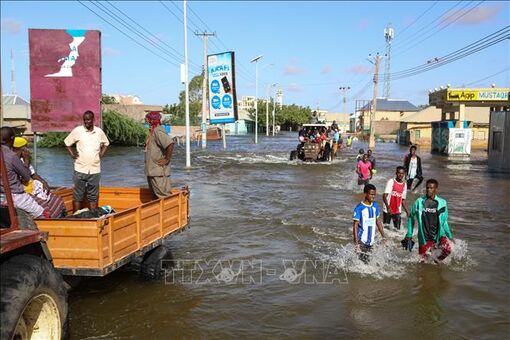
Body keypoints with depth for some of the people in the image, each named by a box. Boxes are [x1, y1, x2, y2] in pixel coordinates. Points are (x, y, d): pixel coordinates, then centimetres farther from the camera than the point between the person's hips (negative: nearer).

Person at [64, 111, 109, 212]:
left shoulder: (99, 132, 4)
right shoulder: (77, 131, -3)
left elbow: (106, 143, 21)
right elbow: (67, 143, 8)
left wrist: (101, 154, 8)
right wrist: (72, 154, -1)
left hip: (95, 169, 2)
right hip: (80, 169, -2)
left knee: (93, 196, 10)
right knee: (77, 196, 3)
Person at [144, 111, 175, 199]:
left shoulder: (157, 131, -17)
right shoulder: (154, 131, 14)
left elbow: (170, 144, -31)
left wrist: (167, 159, -23)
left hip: (158, 172, -11)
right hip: (153, 172, 11)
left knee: (163, 197, -6)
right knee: (156, 196, 18)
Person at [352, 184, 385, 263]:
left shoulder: (375, 206, 4)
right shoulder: (359, 208, -15)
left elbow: (378, 222, 15)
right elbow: (355, 226, -14)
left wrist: (383, 236, 14)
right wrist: (356, 243, -19)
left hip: (371, 241, 6)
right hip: (362, 241, -6)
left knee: (367, 261, 13)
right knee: (362, 261, -7)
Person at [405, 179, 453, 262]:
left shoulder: (442, 203, 0)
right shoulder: (419, 201, -4)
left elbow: (444, 222, 10)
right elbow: (411, 217, 7)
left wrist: (450, 236, 8)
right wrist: (409, 234, 7)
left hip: (439, 235, 1)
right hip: (425, 237, -1)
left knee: (448, 248, -25)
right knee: (422, 260, -2)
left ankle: (436, 259, 5)